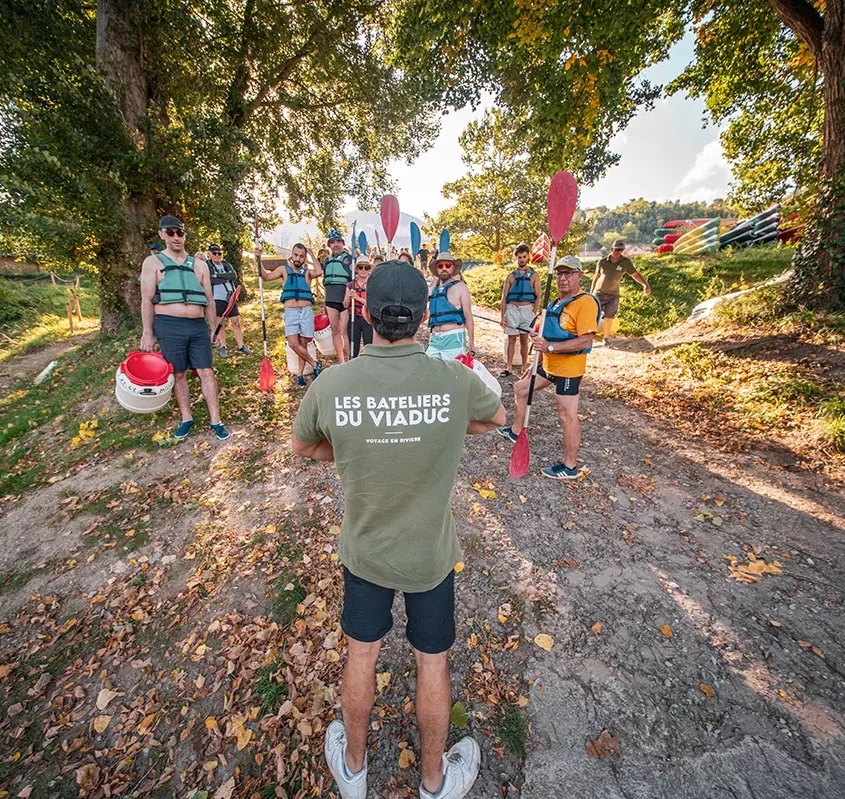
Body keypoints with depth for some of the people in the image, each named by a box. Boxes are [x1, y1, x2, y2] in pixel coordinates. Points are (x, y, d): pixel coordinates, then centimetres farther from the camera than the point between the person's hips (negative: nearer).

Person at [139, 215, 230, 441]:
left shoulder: (199, 264, 12)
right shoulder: (153, 262, 5)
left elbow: (209, 299, 13)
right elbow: (147, 300, 0)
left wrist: (214, 328, 10)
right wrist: (148, 333, -6)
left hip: (198, 326, 2)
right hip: (169, 326, -2)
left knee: (206, 372, -1)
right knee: (177, 374, 6)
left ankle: (216, 421, 3)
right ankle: (186, 419, 19)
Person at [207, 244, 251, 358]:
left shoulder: (227, 265, 14)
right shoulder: (207, 266, 2)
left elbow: (234, 276, -6)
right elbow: (210, 280, -14)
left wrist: (218, 275, -11)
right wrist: (226, 278, -8)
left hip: (231, 298, 3)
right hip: (217, 300, -3)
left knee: (236, 322, 2)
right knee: (220, 324, 1)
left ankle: (241, 346, 8)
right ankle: (223, 347, 9)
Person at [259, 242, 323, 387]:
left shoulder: (307, 271, 9)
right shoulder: (284, 269, 12)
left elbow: (319, 272, -13)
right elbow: (266, 276, 5)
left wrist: (312, 255, -2)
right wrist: (259, 261, -8)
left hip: (306, 311, 0)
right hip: (290, 312, 0)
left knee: (303, 344, 4)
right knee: (293, 343, -13)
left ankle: (300, 374, 14)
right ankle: (315, 364, 5)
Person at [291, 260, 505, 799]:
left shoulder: (331, 385, -20)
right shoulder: (456, 381, -23)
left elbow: (302, 446, 0)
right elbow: (497, 417, 0)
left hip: (364, 551, 1)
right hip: (432, 553, 0)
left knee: (361, 655, 26)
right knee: (433, 662, 23)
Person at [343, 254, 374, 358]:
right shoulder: (350, 285, 9)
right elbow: (345, 305, 7)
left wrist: (358, 298, -17)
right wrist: (349, 297, -13)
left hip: (368, 320, -3)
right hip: (354, 320, 3)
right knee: (353, 350, 9)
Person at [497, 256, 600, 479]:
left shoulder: (586, 302, -16)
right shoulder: (556, 303, 12)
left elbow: (585, 341, -25)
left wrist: (550, 347, -31)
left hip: (569, 369, -10)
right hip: (548, 365, 10)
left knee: (567, 415, -5)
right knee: (520, 388, 19)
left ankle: (569, 467, 9)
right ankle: (515, 431, 37)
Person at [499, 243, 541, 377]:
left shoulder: (534, 275, 6)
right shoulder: (511, 276, 8)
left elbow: (537, 296, 2)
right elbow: (504, 297, 5)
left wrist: (534, 314, -8)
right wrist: (503, 316, -2)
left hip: (527, 309, 0)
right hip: (512, 309, 1)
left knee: (524, 339, 6)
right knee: (511, 339, 3)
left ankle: (524, 367, 14)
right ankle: (509, 367, 8)